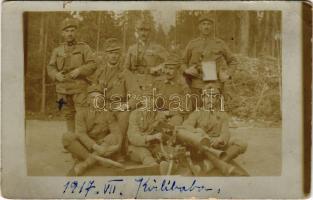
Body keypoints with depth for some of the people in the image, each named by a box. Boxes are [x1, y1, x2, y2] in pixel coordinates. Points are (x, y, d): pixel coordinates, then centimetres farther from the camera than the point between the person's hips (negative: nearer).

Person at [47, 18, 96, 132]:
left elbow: (92, 65, -3)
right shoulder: (57, 50, 11)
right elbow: (50, 67, 10)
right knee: (68, 115, 11)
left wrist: (79, 70, -19)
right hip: (63, 88, 3)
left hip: (80, 88, -3)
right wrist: (56, 75, -11)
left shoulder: (84, 48, 4)